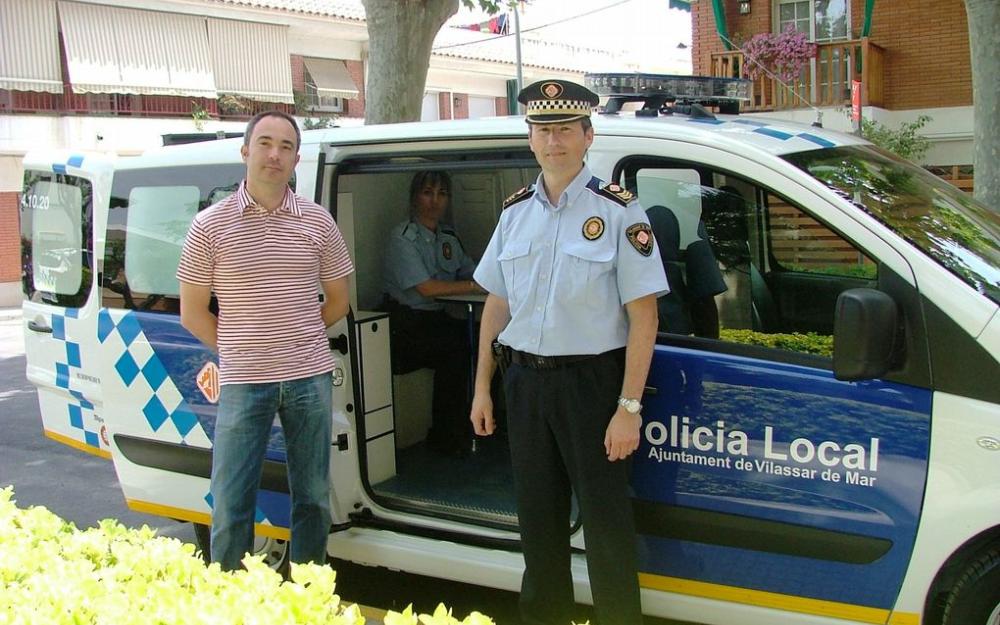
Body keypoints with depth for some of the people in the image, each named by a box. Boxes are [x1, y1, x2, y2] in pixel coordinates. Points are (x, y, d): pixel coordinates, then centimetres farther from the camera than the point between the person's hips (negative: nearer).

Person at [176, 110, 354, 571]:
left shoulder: (317, 222, 3)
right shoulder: (211, 225, -2)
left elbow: (338, 299, 12)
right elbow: (192, 313, 3)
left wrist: (298, 342, 7)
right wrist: (238, 348, 0)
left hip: (309, 377, 2)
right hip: (242, 382, -2)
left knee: (313, 497, 11)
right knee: (231, 504, 1)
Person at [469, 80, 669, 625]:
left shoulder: (618, 212, -9)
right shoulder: (515, 212, 8)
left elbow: (643, 317, -12)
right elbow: (496, 304, 13)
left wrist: (628, 407, -17)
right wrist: (482, 386, 10)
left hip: (591, 380, -5)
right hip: (524, 380, 5)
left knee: (605, 519, 3)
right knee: (537, 515, 17)